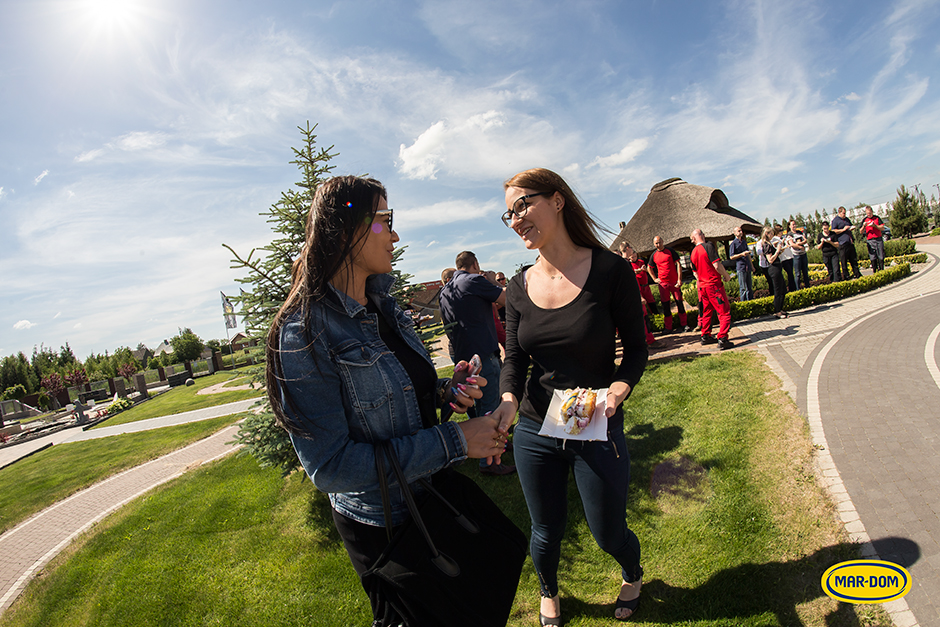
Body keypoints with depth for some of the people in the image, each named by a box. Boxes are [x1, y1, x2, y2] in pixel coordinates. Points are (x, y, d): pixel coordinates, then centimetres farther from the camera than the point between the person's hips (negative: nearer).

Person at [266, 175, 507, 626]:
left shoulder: (383, 306, -1)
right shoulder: (305, 332, -25)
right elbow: (329, 466, -27)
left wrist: (446, 392, -11)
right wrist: (454, 442, -27)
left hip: (432, 500, 8)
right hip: (380, 528, -7)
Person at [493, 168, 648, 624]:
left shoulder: (610, 270, -13)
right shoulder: (520, 287, -2)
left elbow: (635, 347, -7)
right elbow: (514, 358, -1)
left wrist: (617, 390, -26)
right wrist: (508, 401, -21)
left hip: (598, 431, -2)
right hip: (534, 432, 3)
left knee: (608, 533, 16)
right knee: (546, 532, 19)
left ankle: (634, 575, 54)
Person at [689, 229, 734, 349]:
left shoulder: (693, 253, 8)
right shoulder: (708, 246, -12)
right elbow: (717, 265, -19)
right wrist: (726, 276, -4)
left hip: (702, 286, 7)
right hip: (714, 285, -7)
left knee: (706, 312, 19)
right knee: (724, 312, -4)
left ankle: (706, 336, 27)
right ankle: (722, 339, -10)